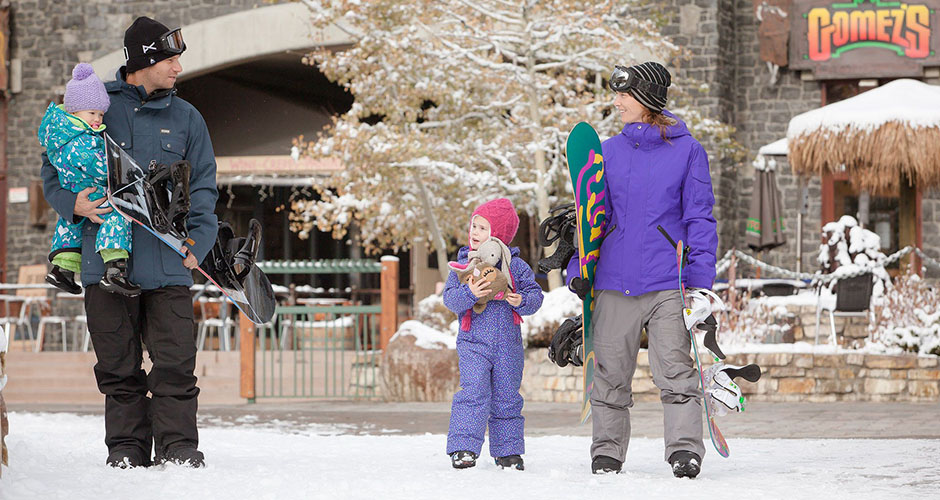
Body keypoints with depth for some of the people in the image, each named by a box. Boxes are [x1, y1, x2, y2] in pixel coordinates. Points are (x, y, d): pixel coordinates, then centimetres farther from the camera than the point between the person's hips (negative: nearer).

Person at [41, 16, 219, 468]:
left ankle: (178, 444, -1)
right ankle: (127, 445, 11)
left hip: (167, 263, 1)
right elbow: (53, 170, 12)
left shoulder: (186, 118, 12)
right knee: (118, 364, 3)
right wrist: (73, 204, -8)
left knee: (175, 360, -6)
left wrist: (197, 242, -3)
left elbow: (202, 188, 13)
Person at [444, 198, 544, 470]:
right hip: (473, 342, -2)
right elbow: (450, 299, -5)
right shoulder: (463, 264, 2)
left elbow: (535, 293, 3)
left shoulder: (516, 265, 4)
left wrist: (522, 301, -18)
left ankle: (507, 451, 18)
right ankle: (463, 447, -16)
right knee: (473, 392, -16)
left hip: (508, 343, 2)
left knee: (506, 397, 8)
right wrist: (469, 293, -25)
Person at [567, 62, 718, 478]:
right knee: (610, 373, 5)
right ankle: (607, 450, 15)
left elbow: (699, 220, 2)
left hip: (668, 283, -3)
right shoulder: (608, 152, 11)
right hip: (614, 283, 3)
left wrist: (701, 279, -6)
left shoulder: (687, 151, 2)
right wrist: (578, 269, 3)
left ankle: (685, 448, -10)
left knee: (675, 370, -10)